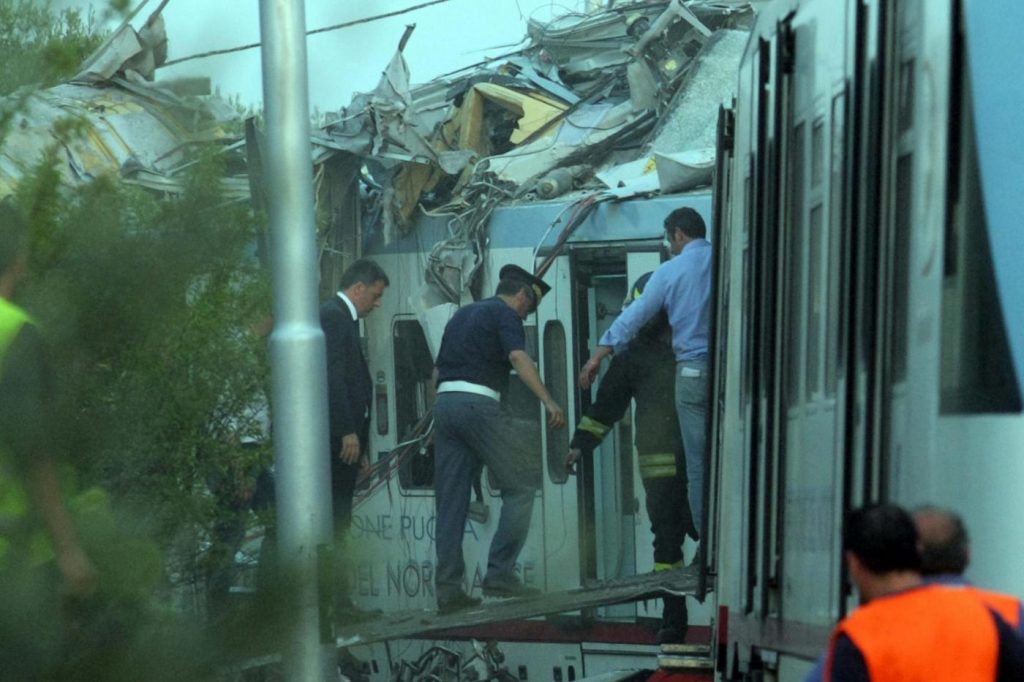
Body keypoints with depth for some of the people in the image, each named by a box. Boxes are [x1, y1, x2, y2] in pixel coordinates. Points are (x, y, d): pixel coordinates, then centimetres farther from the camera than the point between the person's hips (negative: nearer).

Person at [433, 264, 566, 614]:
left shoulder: (462, 314, 26)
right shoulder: (505, 313, 2)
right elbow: (519, 358, -17)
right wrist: (549, 401, -28)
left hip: (443, 402, 8)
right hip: (478, 402, -8)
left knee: (451, 501, 6)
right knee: (518, 490, 1)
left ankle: (448, 589, 3)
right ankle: (500, 574, -7)